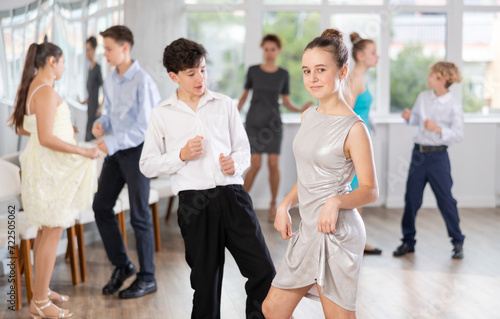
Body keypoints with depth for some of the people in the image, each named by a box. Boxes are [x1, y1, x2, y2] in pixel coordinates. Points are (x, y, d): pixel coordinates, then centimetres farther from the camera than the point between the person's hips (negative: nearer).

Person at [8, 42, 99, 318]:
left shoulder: (31, 88, 9)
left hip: (43, 164, 10)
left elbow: (21, 127, 19)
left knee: (47, 230, 18)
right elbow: (46, 139, -26)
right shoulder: (46, 91, -21)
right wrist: (83, 152, -19)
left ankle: (42, 290, 28)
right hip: (51, 167, -10)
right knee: (53, 232, -3)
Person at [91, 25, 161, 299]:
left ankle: (147, 278, 14)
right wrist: (102, 123, -5)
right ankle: (121, 265, 24)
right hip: (115, 152, 8)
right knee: (101, 206, 7)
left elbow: (147, 127, -20)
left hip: (137, 150, -7)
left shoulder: (142, 81, -18)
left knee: (139, 215, 0)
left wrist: (114, 142, -26)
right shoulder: (110, 80, 6)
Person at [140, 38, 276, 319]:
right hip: (195, 202, -1)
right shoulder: (161, 115, 7)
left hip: (232, 195, 1)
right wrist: (181, 155, -7)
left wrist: (235, 163, -8)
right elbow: (147, 165, 8)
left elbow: (244, 150, 15)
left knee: (264, 271, -4)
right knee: (206, 281, 8)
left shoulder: (225, 105, 11)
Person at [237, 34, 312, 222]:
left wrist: (300, 109, -10)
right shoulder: (253, 71, 1)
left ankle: (273, 206, 11)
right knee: (255, 165, -9)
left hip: (273, 122, 1)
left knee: (274, 165, -4)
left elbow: (286, 102, 8)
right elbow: (244, 95, 10)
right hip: (254, 122, -1)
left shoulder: (283, 74, 4)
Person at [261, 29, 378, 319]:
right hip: (308, 229, 8)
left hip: (337, 232, -8)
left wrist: (336, 202, -28)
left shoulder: (354, 128, -13)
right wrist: (285, 206, 5)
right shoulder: (309, 116, 10)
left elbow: (370, 191, -11)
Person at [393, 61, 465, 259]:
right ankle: (408, 241, 18)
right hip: (419, 152, 5)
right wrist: (408, 117, -2)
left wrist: (438, 129, -25)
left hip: (438, 156, -5)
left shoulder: (453, 106, -9)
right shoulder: (423, 97, 6)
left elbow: (458, 135, -12)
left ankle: (458, 243, 13)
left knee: (445, 199, -1)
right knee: (411, 198, 6)